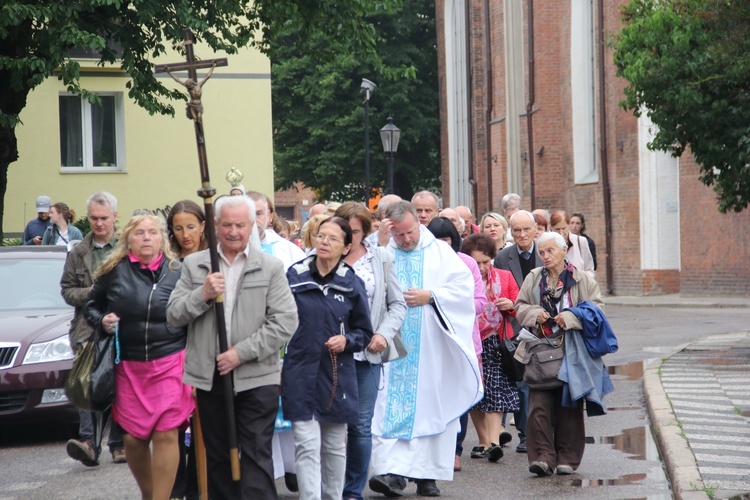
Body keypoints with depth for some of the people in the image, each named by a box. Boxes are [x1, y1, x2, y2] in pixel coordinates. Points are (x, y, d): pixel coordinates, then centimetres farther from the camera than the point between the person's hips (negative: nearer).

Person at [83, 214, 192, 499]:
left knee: (166, 435, -9)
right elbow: (92, 306, 13)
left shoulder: (178, 271, 1)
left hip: (169, 363, -1)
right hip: (128, 367, 1)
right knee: (133, 438, 6)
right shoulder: (113, 271, 0)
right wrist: (101, 320, -9)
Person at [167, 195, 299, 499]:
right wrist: (203, 294, -15)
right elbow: (173, 317, 3)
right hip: (210, 376, 3)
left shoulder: (271, 268, 1)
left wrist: (242, 353, -14)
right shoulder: (194, 265, 7)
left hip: (256, 377, -3)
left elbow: (286, 322, -6)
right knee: (217, 457, 12)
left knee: (256, 456, -5)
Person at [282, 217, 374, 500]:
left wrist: (347, 340, -12)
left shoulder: (352, 284, 1)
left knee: (335, 446, 13)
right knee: (307, 446, -9)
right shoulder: (294, 276, 0)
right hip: (301, 374, -1)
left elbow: (364, 333, 8)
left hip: (337, 377, 2)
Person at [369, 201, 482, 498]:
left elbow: (464, 285, -2)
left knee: (430, 407, 2)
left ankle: (426, 473, 8)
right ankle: (393, 472, -12)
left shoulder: (440, 253, 7)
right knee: (391, 409, -8)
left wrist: (430, 296, -10)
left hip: (431, 349, 0)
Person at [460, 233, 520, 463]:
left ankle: (493, 440, -17)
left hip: (497, 343, 0)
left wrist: (511, 305, -10)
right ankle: (484, 441, 14)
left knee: (495, 389, -11)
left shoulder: (505, 277, 6)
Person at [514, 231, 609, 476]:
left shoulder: (582, 279, 2)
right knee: (539, 404, -9)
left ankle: (567, 458, 9)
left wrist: (571, 317, -15)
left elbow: (597, 308, -1)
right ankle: (542, 456, -10)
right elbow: (520, 307, 13)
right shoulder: (533, 279, 10)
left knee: (569, 405, 2)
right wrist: (534, 313, -8)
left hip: (572, 352, -1)